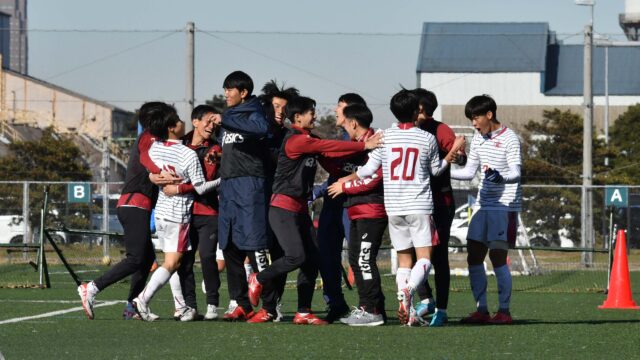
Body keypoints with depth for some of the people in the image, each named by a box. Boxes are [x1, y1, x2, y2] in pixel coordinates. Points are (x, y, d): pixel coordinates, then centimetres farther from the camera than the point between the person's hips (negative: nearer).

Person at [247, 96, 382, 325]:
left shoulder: (309, 141, 14)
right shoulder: (295, 140, -15)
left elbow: (332, 165, 8)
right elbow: (329, 147, -18)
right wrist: (364, 146, -16)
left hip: (300, 209, 10)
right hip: (283, 209, -10)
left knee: (312, 259, 4)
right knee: (296, 256, -18)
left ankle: (303, 312, 8)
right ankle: (258, 280, 5)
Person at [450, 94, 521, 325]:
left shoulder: (509, 138, -10)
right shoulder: (479, 139, 13)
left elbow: (516, 174, -18)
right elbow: (469, 172, 20)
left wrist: (500, 177, -38)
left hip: (504, 206, -8)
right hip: (483, 206, 8)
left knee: (497, 256, -10)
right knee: (474, 256, 3)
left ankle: (504, 311, -4)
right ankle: (481, 310, 9)